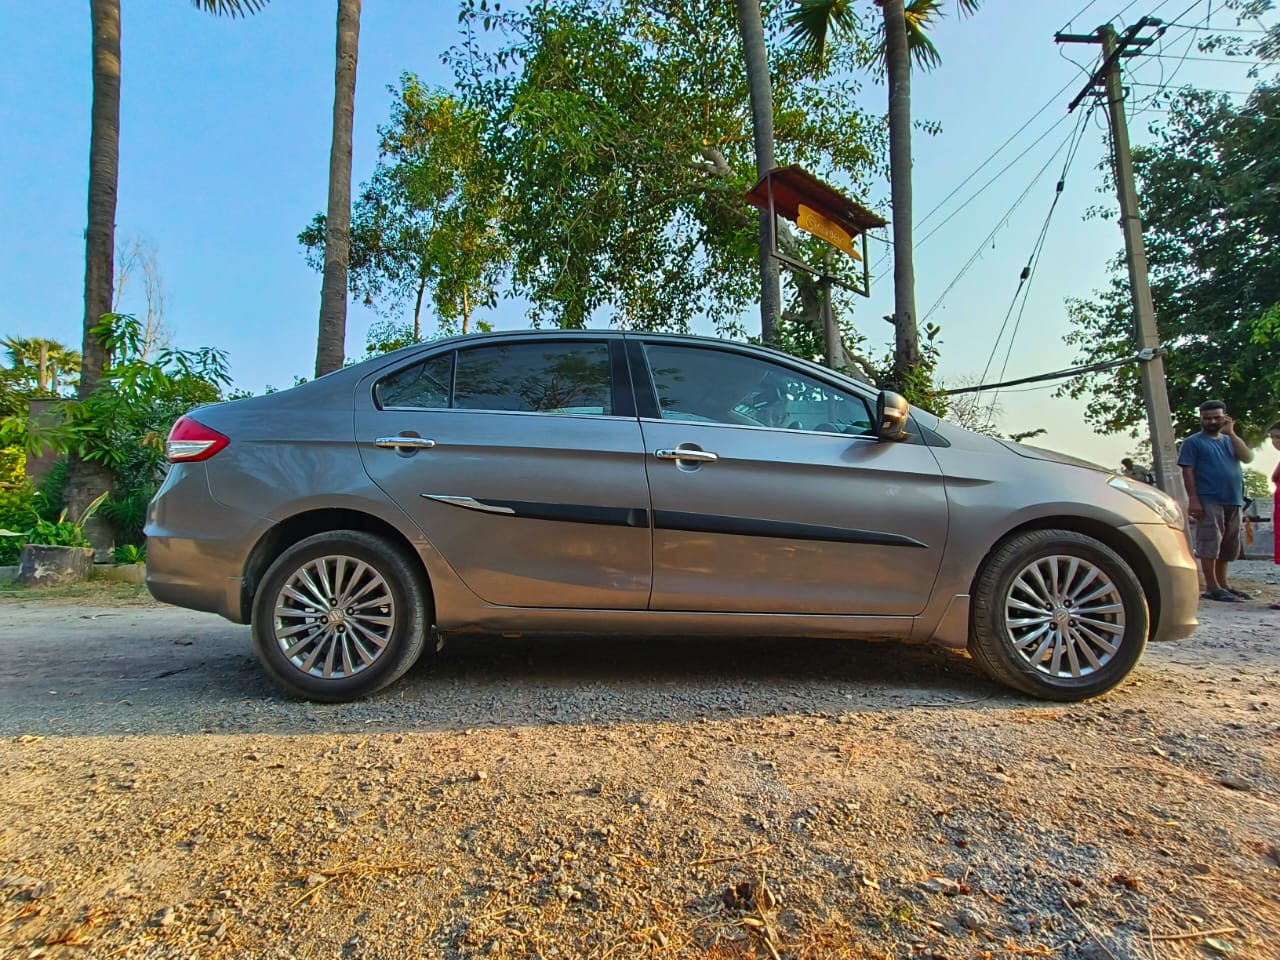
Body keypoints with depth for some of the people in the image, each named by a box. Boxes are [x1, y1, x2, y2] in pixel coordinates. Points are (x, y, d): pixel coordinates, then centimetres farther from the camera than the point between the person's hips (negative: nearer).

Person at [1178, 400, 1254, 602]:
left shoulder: (1229, 440, 18)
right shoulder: (1193, 442, 1)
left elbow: (1247, 457, 1)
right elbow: (1187, 471, -7)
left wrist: (1231, 433, -4)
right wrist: (1193, 499, -16)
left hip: (1233, 502, 7)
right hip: (1209, 502, -6)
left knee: (1228, 545, 11)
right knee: (1209, 542, -8)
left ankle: (1222, 584, 21)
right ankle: (1212, 588, -6)